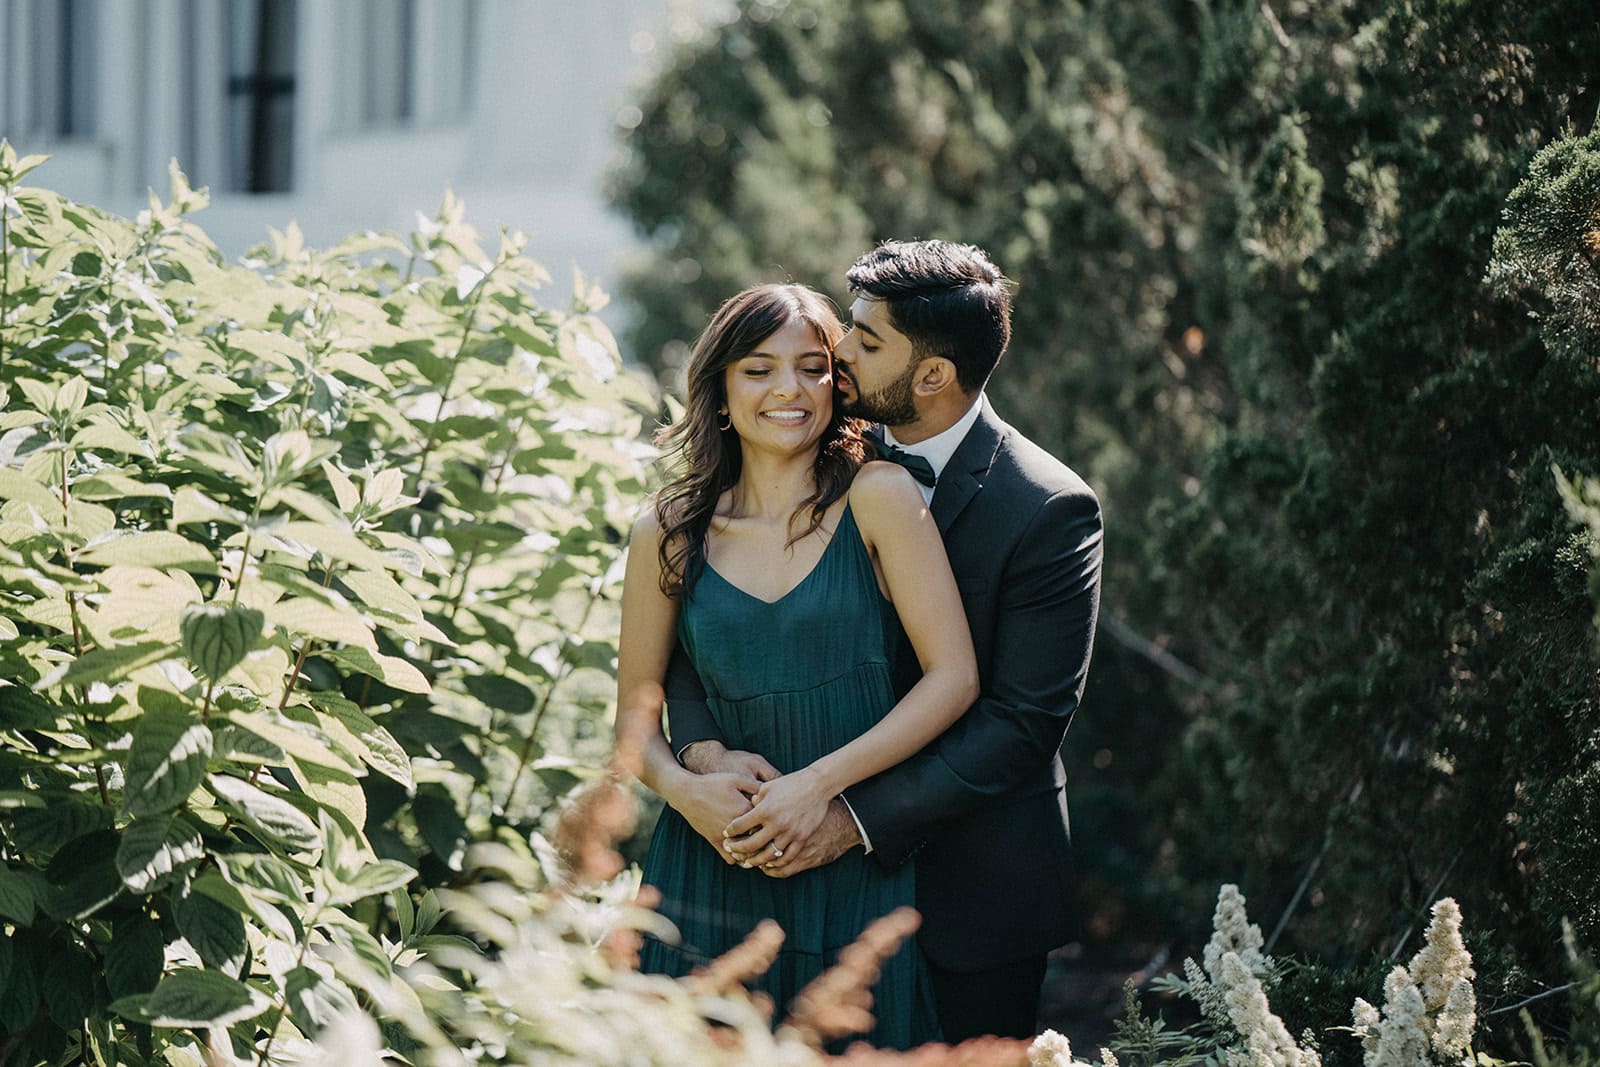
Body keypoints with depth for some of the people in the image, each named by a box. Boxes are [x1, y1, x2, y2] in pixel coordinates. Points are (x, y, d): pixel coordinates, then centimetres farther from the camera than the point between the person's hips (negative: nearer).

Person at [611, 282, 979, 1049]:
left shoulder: (878, 498, -4)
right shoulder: (668, 534, 3)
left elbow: (954, 676, -7)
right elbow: (636, 711, 11)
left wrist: (821, 782, -15)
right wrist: (683, 788, -11)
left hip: (857, 869, -1)